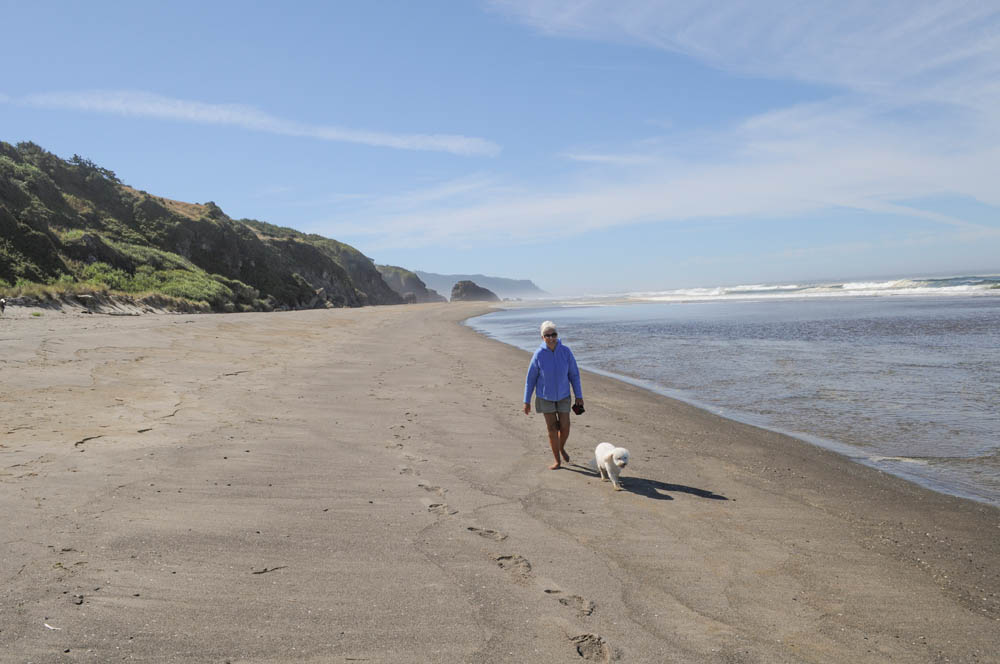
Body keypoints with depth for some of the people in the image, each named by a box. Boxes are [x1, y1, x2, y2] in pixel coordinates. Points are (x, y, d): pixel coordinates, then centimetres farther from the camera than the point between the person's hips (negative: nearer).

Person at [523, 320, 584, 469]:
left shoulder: (566, 351, -14)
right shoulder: (538, 354, -17)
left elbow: (574, 374, -5)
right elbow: (530, 378, -8)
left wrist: (579, 396, -5)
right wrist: (526, 401, -6)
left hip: (563, 396, 1)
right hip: (545, 396, -1)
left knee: (565, 427, -1)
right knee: (552, 428, 2)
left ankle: (562, 448, 32)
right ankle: (557, 461, 16)